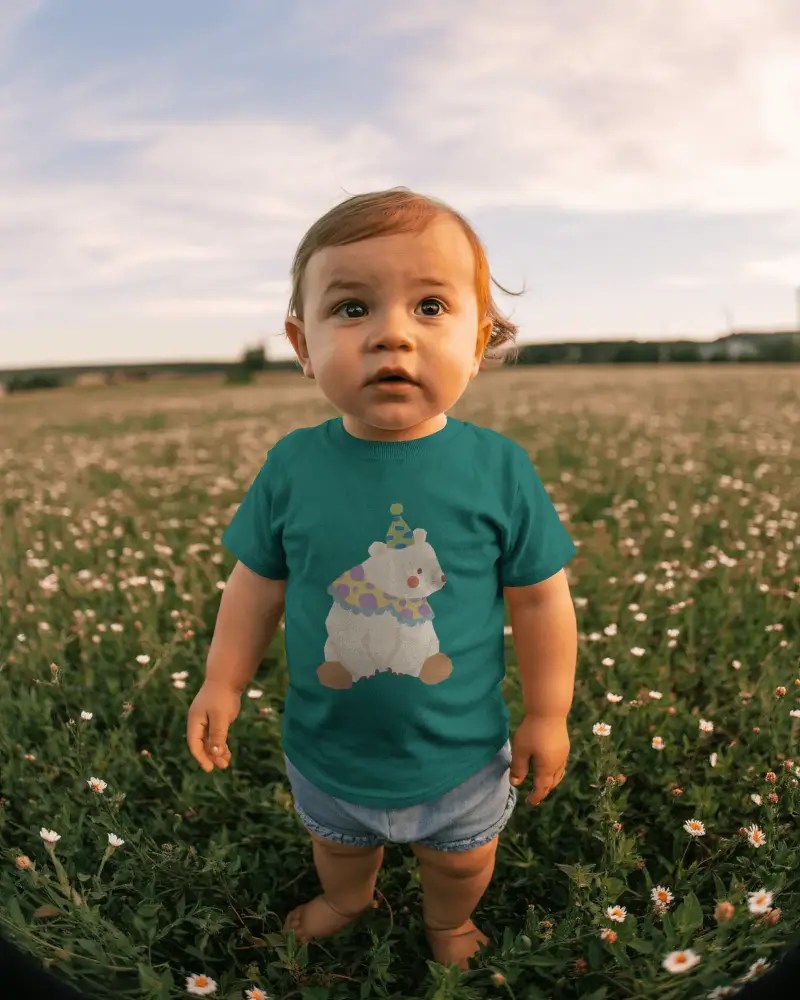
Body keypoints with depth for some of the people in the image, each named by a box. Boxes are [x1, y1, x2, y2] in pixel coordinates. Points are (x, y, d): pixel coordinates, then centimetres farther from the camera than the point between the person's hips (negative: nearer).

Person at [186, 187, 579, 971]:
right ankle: (345, 900, 69)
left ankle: (449, 921, 65)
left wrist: (547, 714, -5)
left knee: (462, 861, 29)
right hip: (326, 749, 2)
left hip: (459, 753, -1)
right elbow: (259, 582, -4)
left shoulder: (500, 469, -22)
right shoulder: (291, 467, -18)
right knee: (337, 843, 33)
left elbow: (539, 598, -12)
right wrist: (222, 683, -1)